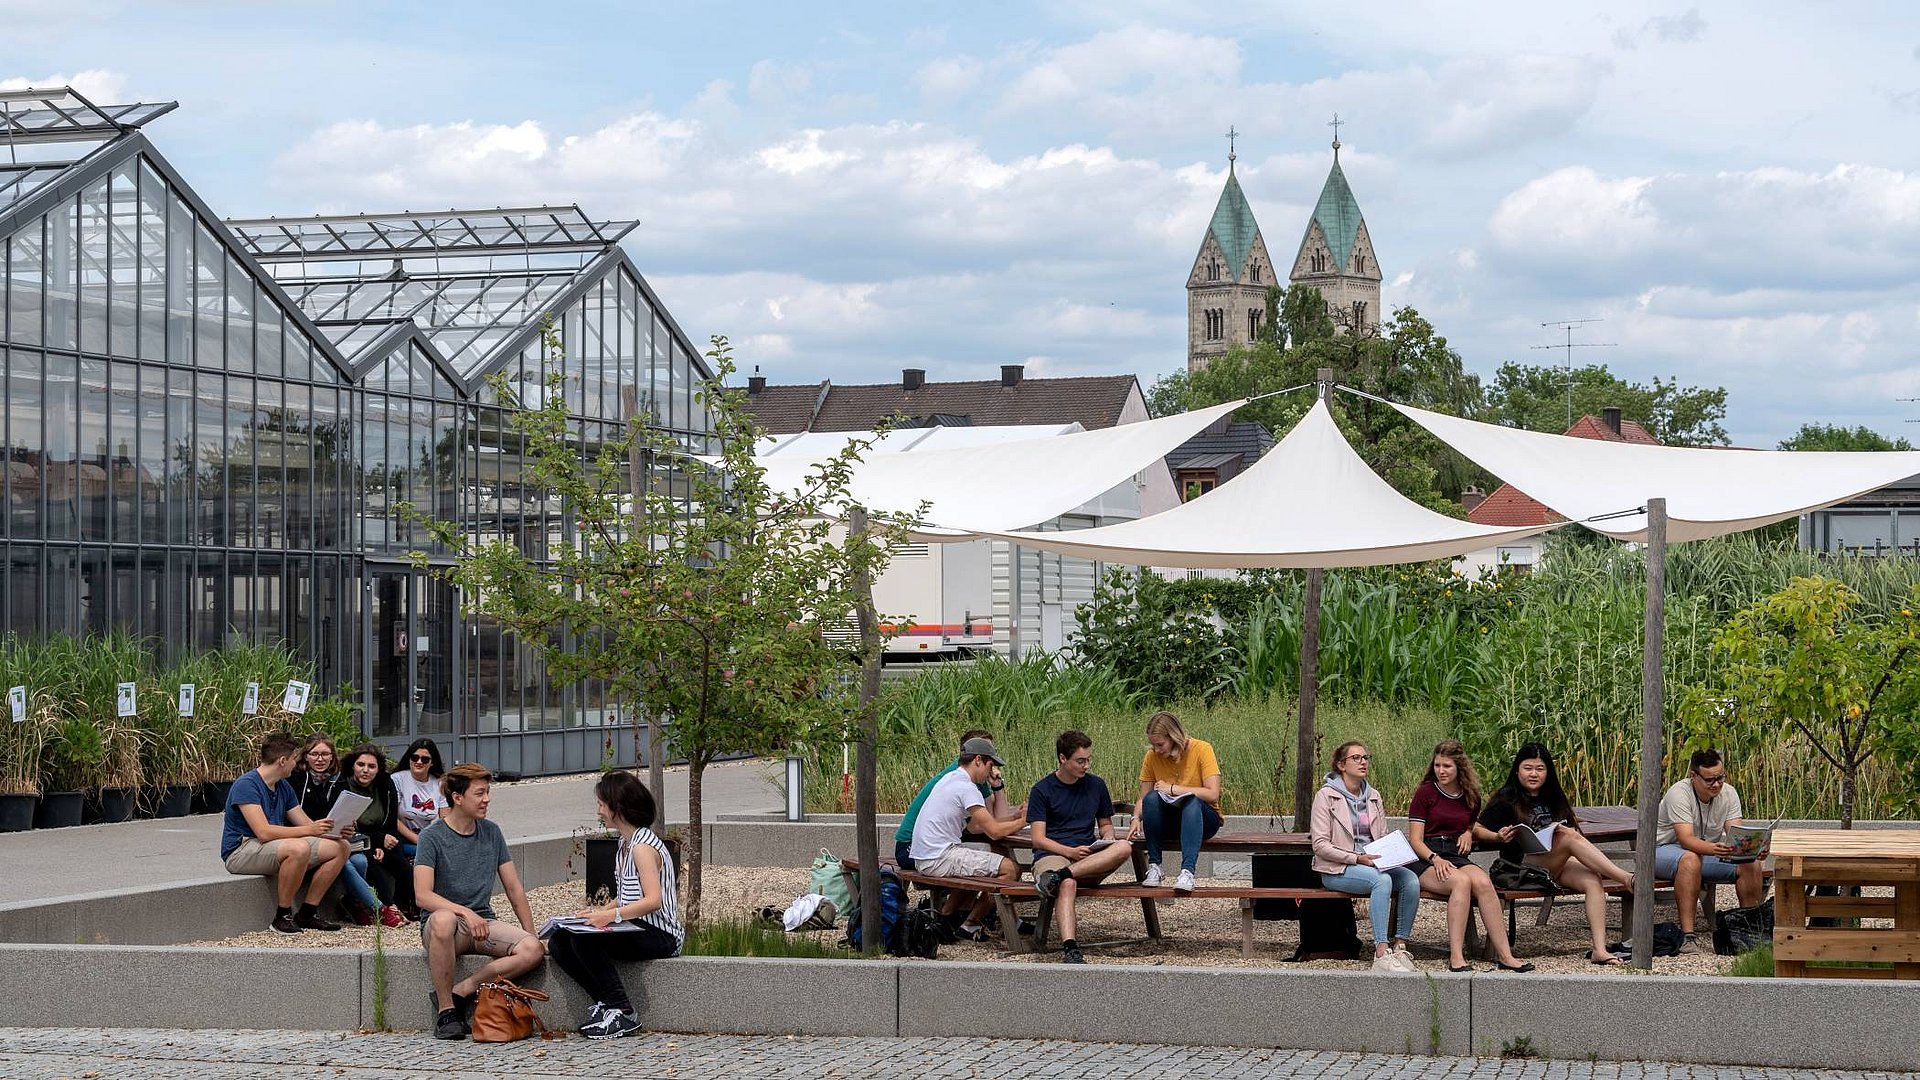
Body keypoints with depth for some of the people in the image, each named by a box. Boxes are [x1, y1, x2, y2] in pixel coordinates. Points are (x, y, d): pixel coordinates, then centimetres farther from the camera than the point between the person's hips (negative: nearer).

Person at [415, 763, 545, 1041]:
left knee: (532, 951, -24)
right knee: (443, 919, -42)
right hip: (445, 920, -4)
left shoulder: (491, 833, 10)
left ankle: (460, 991, -17)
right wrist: (465, 913, -29)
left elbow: (514, 890, 13)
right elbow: (423, 896, -16)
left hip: (483, 922, 4)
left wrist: (531, 934, 4)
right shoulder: (432, 837, -5)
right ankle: (446, 1010, -27)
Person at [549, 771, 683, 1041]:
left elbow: (652, 901, -24)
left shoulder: (643, 847, -15)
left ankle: (623, 1013, -19)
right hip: (636, 930, 9)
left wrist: (612, 915, -31)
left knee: (583, 940, -27)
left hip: (659, 935, -9)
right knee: (559, 943, -5)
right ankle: (605, 1003, -5)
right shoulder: (625, 845, 16)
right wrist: (599, 912, 4)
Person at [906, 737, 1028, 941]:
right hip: (938, 859, -11)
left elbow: (977, 826, 22)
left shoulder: (951, 779, 18)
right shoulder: (966, 788, -14)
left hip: (923, 857, 11)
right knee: (1011, 869, -13)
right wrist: (1024, 821, 0)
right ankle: (970, 924, 0)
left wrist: (1016, 817, 18)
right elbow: (994, 832, -15)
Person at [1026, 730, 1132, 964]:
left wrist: (1107, 838, 3)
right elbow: (1039, 839, -2)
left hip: (1091, 859, 4)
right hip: (1051, 855, -4)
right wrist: (1070, 852, -18)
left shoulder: (1096, 785, 17)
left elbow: (1105, 824, 28)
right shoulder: (1042, 790, 4)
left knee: (1124, 848, -29)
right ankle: (1069, 949, -56)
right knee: (1068, 885, -40)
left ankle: (1059, 875, -38)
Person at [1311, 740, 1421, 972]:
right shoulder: (1326, 796, -3)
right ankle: (1381, 954, -38)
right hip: (1337, 870, -6)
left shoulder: (1373, 797, 16)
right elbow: (1320, 845, -9)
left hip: (1373, 864, 6)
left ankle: (1400, 946, -19)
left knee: (1410, 879, -23)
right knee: (1382, 880, -34)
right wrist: (1357, 859, -18)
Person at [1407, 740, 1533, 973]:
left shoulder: (1471, 797, 16)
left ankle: (1504, 954, -33)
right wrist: (1435, 858, -21)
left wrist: (1468, 834, 11)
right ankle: (1456, 957, -41)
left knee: (1483, 881, -31)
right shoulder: (1425, 792, 2)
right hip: (1425, 859, -4)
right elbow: (1415, 840, -3)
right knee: (1461, 881, -36)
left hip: (1457, 857, 4)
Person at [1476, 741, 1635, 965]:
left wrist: (1567, 831, -3)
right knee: (1570, 839, -31)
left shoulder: (1552, 799, 22)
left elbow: (1574, 832, 20)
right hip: (1523, 865, -5)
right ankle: (1626, 878, -32)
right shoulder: (1507, 799, 6)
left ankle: (1599, 950, -36)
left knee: (1594, 881, -26)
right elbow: (1477, 829, 2)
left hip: (1557, 865, 5)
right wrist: (1498, 837, -17)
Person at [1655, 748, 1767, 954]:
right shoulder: (1679, 793, -23)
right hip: (1665, 850, -6)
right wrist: (1712, 849, -53)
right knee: (1691, 860, -39)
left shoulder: (1728, 794, -4)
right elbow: (1686, 839, -33)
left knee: (1751, 863, -16)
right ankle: (1687, 936, -40)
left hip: (1709, 850, 6)